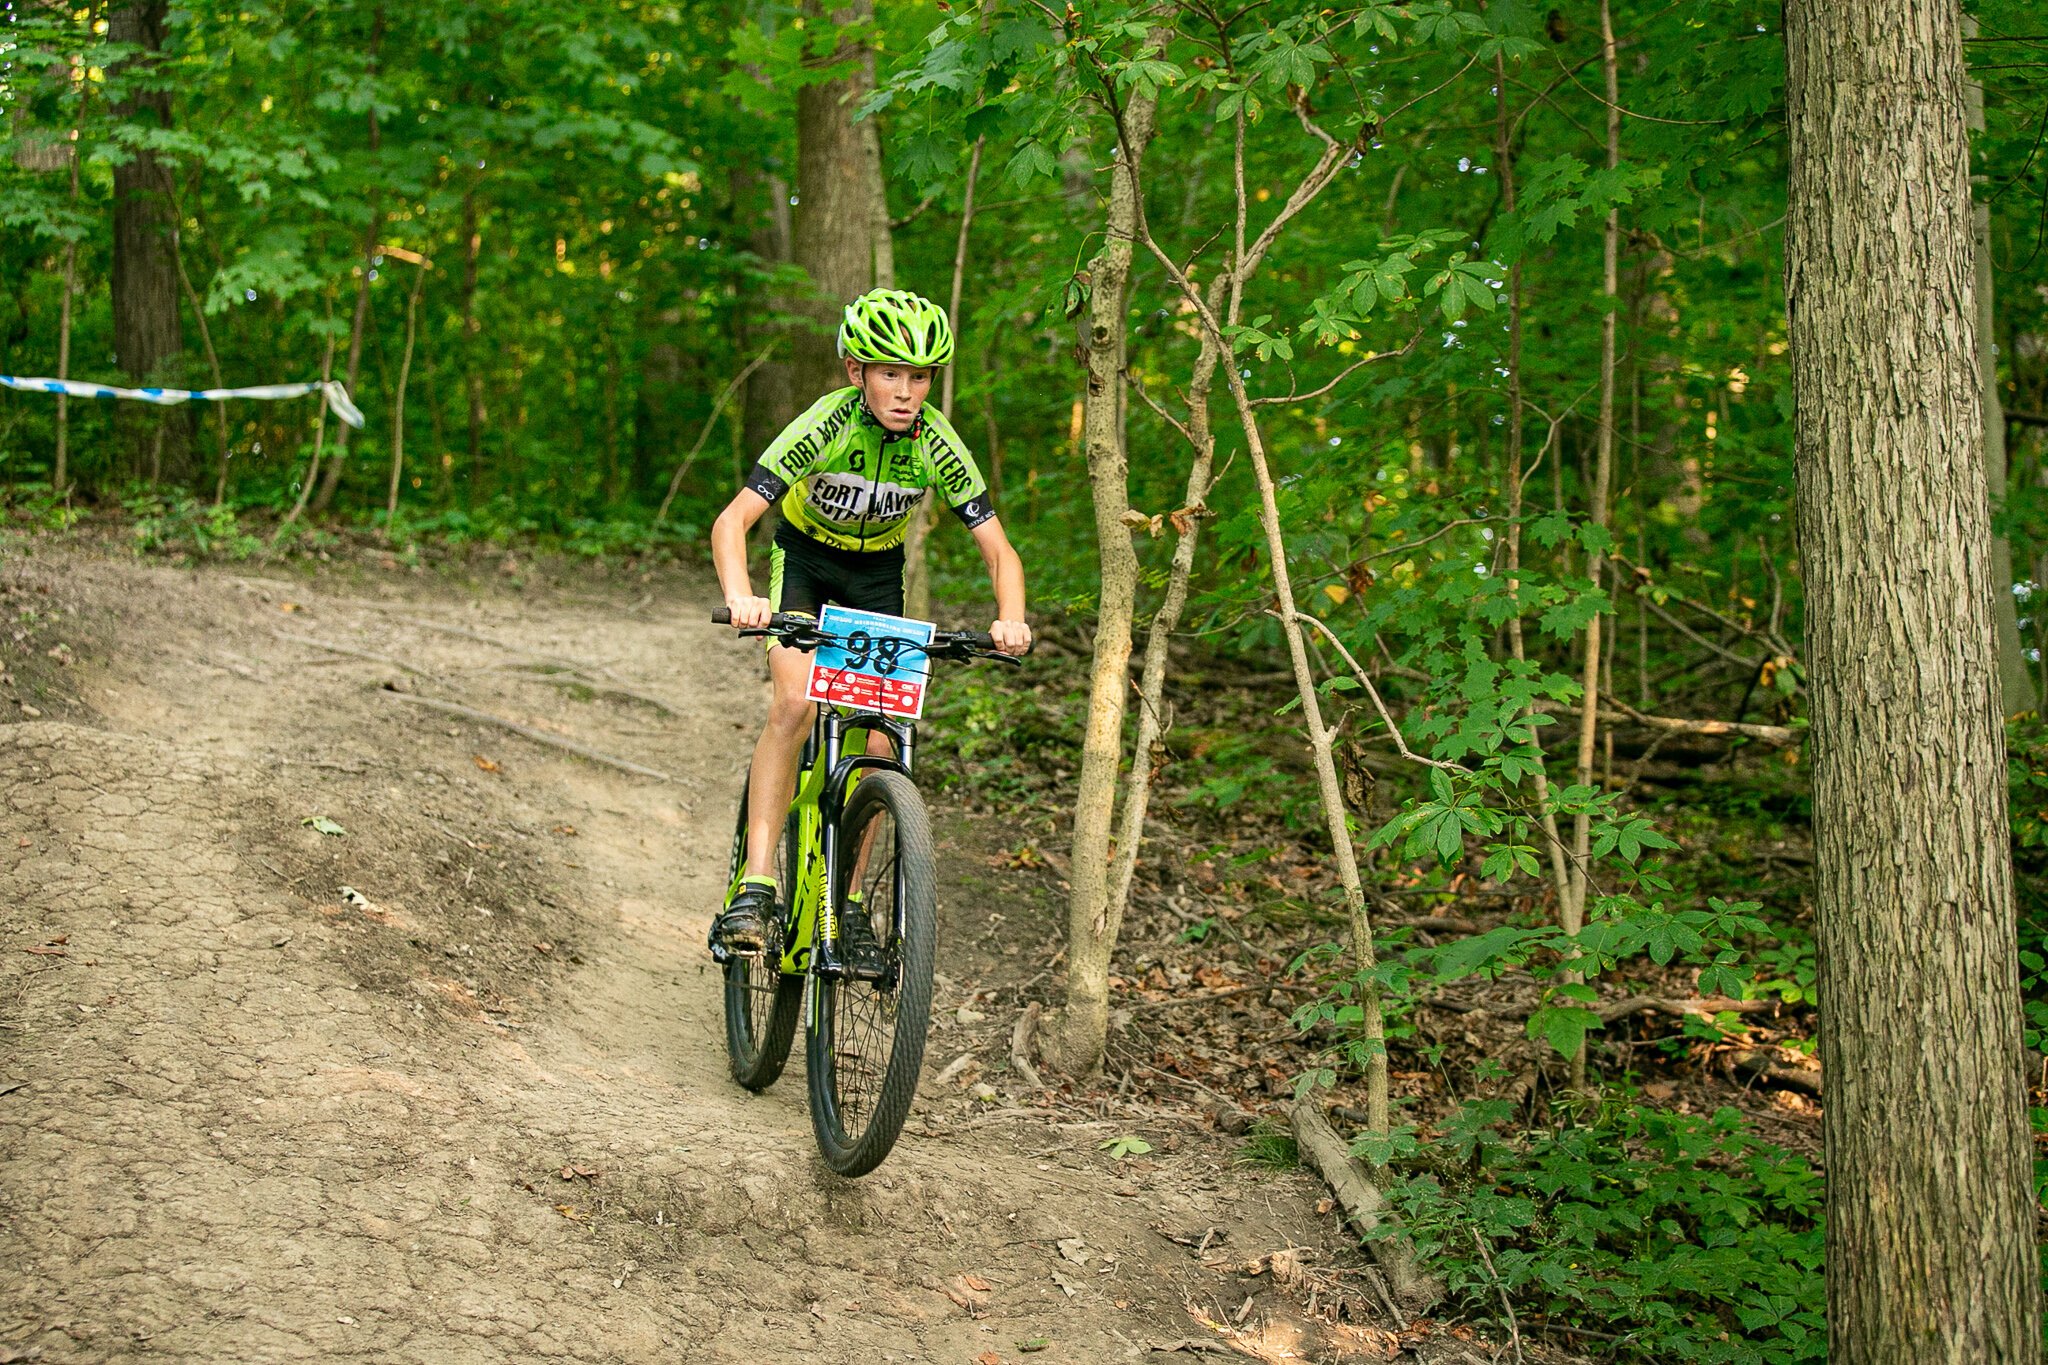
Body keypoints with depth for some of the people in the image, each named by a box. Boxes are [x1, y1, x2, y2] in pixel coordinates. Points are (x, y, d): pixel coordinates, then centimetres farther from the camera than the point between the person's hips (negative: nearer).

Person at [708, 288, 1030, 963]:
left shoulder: (937, 445, -22)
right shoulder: (825, 425, -30)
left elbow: (999, 551, -18)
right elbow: (732, 522, -34)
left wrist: (1010, 621, -38)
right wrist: (740, 598, -53)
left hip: (877, 577, 3)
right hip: (803, 559, -3)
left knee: (874, 743, -8)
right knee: (794, 705, -27)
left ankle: (848, 907, 8)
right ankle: (754, 887, -24)